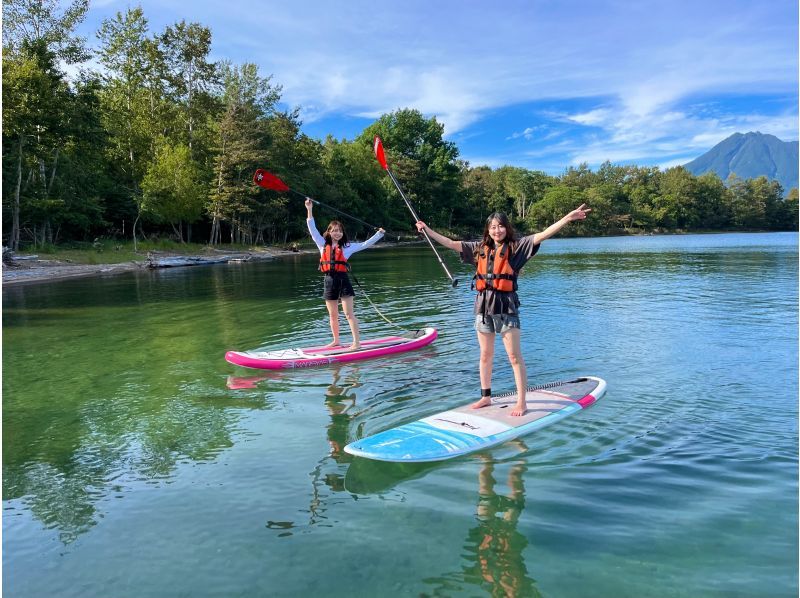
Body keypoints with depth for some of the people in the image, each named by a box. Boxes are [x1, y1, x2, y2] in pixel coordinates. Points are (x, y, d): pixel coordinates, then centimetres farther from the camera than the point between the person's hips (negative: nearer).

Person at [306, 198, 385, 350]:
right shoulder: (323, 245, 10)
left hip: (343, 280, -3)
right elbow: (313, 229, 8)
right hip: (329, 281, 3)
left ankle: (357, 341, -4)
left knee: (349, 314, -5)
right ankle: (336, 340, 25)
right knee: (333, 315, 12)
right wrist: (309, 210, 4)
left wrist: (379, 234, -6)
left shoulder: (347, 246, 5)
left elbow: (365, 244, 3)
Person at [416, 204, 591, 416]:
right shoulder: (480, 248, 10)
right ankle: (486, 397, 26)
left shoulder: (515, 247, -2)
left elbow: (542, 235, -12)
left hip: (506, 305, -5)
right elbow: (451, 243, 16)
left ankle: (521, 403, 2)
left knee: (514, 356, -3)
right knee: (485, 355, 14)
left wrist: (568, 218, -22)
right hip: (484, 304, 5)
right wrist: (428, 230, 19)